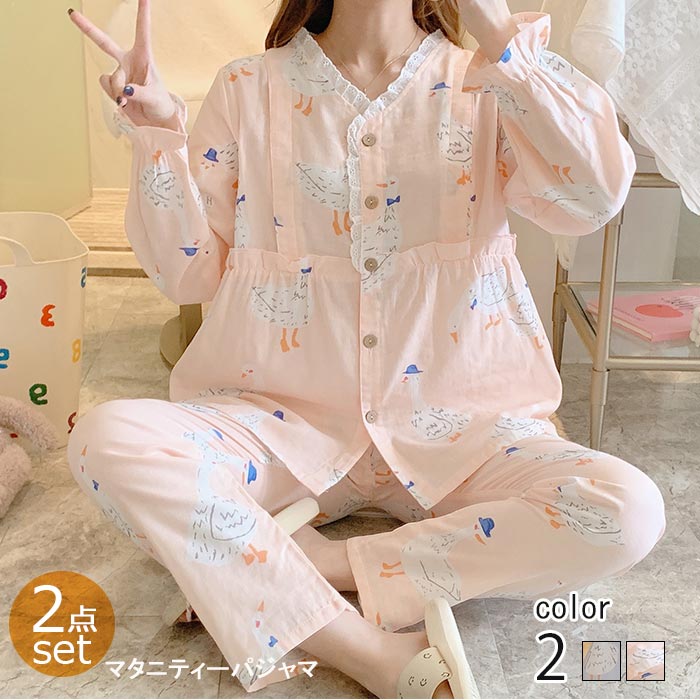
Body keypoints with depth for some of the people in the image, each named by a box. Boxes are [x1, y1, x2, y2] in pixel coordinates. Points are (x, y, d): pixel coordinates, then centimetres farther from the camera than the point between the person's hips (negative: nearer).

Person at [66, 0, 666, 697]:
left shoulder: (486, 84, 4)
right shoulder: (246, 88, 6)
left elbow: (595, 196, -16)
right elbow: (189, 274, 4)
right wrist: (157, 133, -9)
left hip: (451, 422, 1)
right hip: (281, 416, 1)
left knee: (629, 512, -25)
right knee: (107, 440, -27)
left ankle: (286, 569, -19)